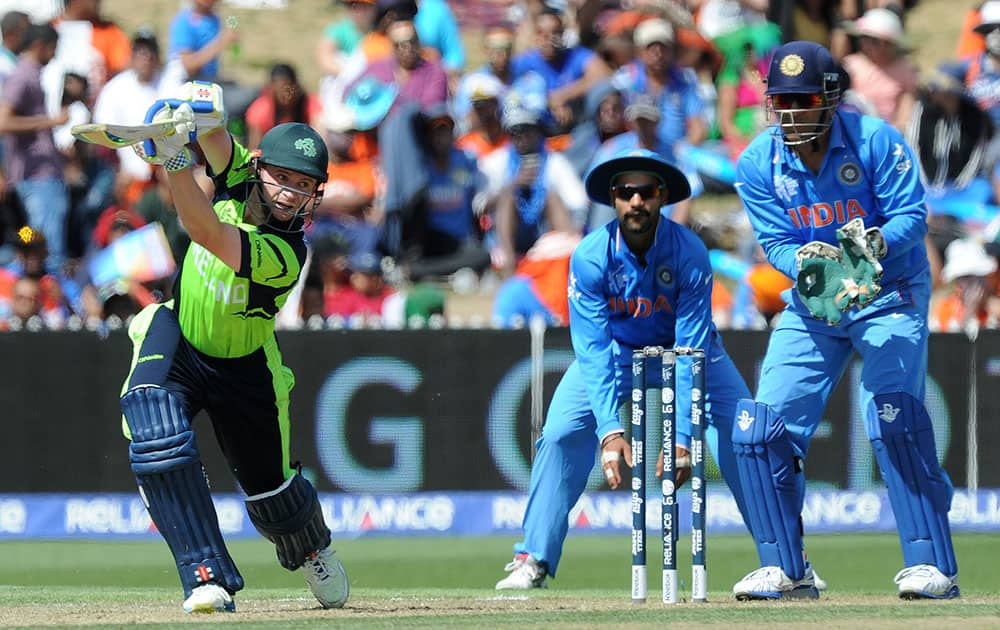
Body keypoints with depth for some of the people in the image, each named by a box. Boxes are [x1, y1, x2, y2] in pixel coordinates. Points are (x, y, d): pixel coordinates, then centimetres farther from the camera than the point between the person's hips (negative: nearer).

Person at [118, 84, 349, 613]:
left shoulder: (285, 254, -32)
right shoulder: (238, 178, -17)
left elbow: (205, 231, -47)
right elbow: (214, 135, -32)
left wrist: (174, 161, -57)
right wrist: (202, 118, -56)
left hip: (242, 368, -2)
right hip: (174, 342, 2)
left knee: (272, 491, 13)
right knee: (159, 443, -27)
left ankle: (311, 551, 49)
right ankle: (207, 577, -24)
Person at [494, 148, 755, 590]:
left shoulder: (690, 254, -29)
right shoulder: (590, 257, -28)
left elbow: (692, 354, -31)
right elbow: (594, 352, -31)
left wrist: (682, 437, -41)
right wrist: (610, 431, -43)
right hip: (615, 348, 1)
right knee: (560, 434, -17)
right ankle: (533, 561, -10)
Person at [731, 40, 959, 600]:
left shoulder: (876, 141, -15)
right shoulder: (758, 164, -6)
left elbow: (912, 216, -19)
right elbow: (775, 242, -10)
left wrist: (876, 243, -40)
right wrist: (804, 261, -32)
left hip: (890, 297, -4)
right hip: (813, 303, 4)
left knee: (893, 419, -23)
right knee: (760, 429, -4)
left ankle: (932, 564, -18)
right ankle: (785, 570, 9)